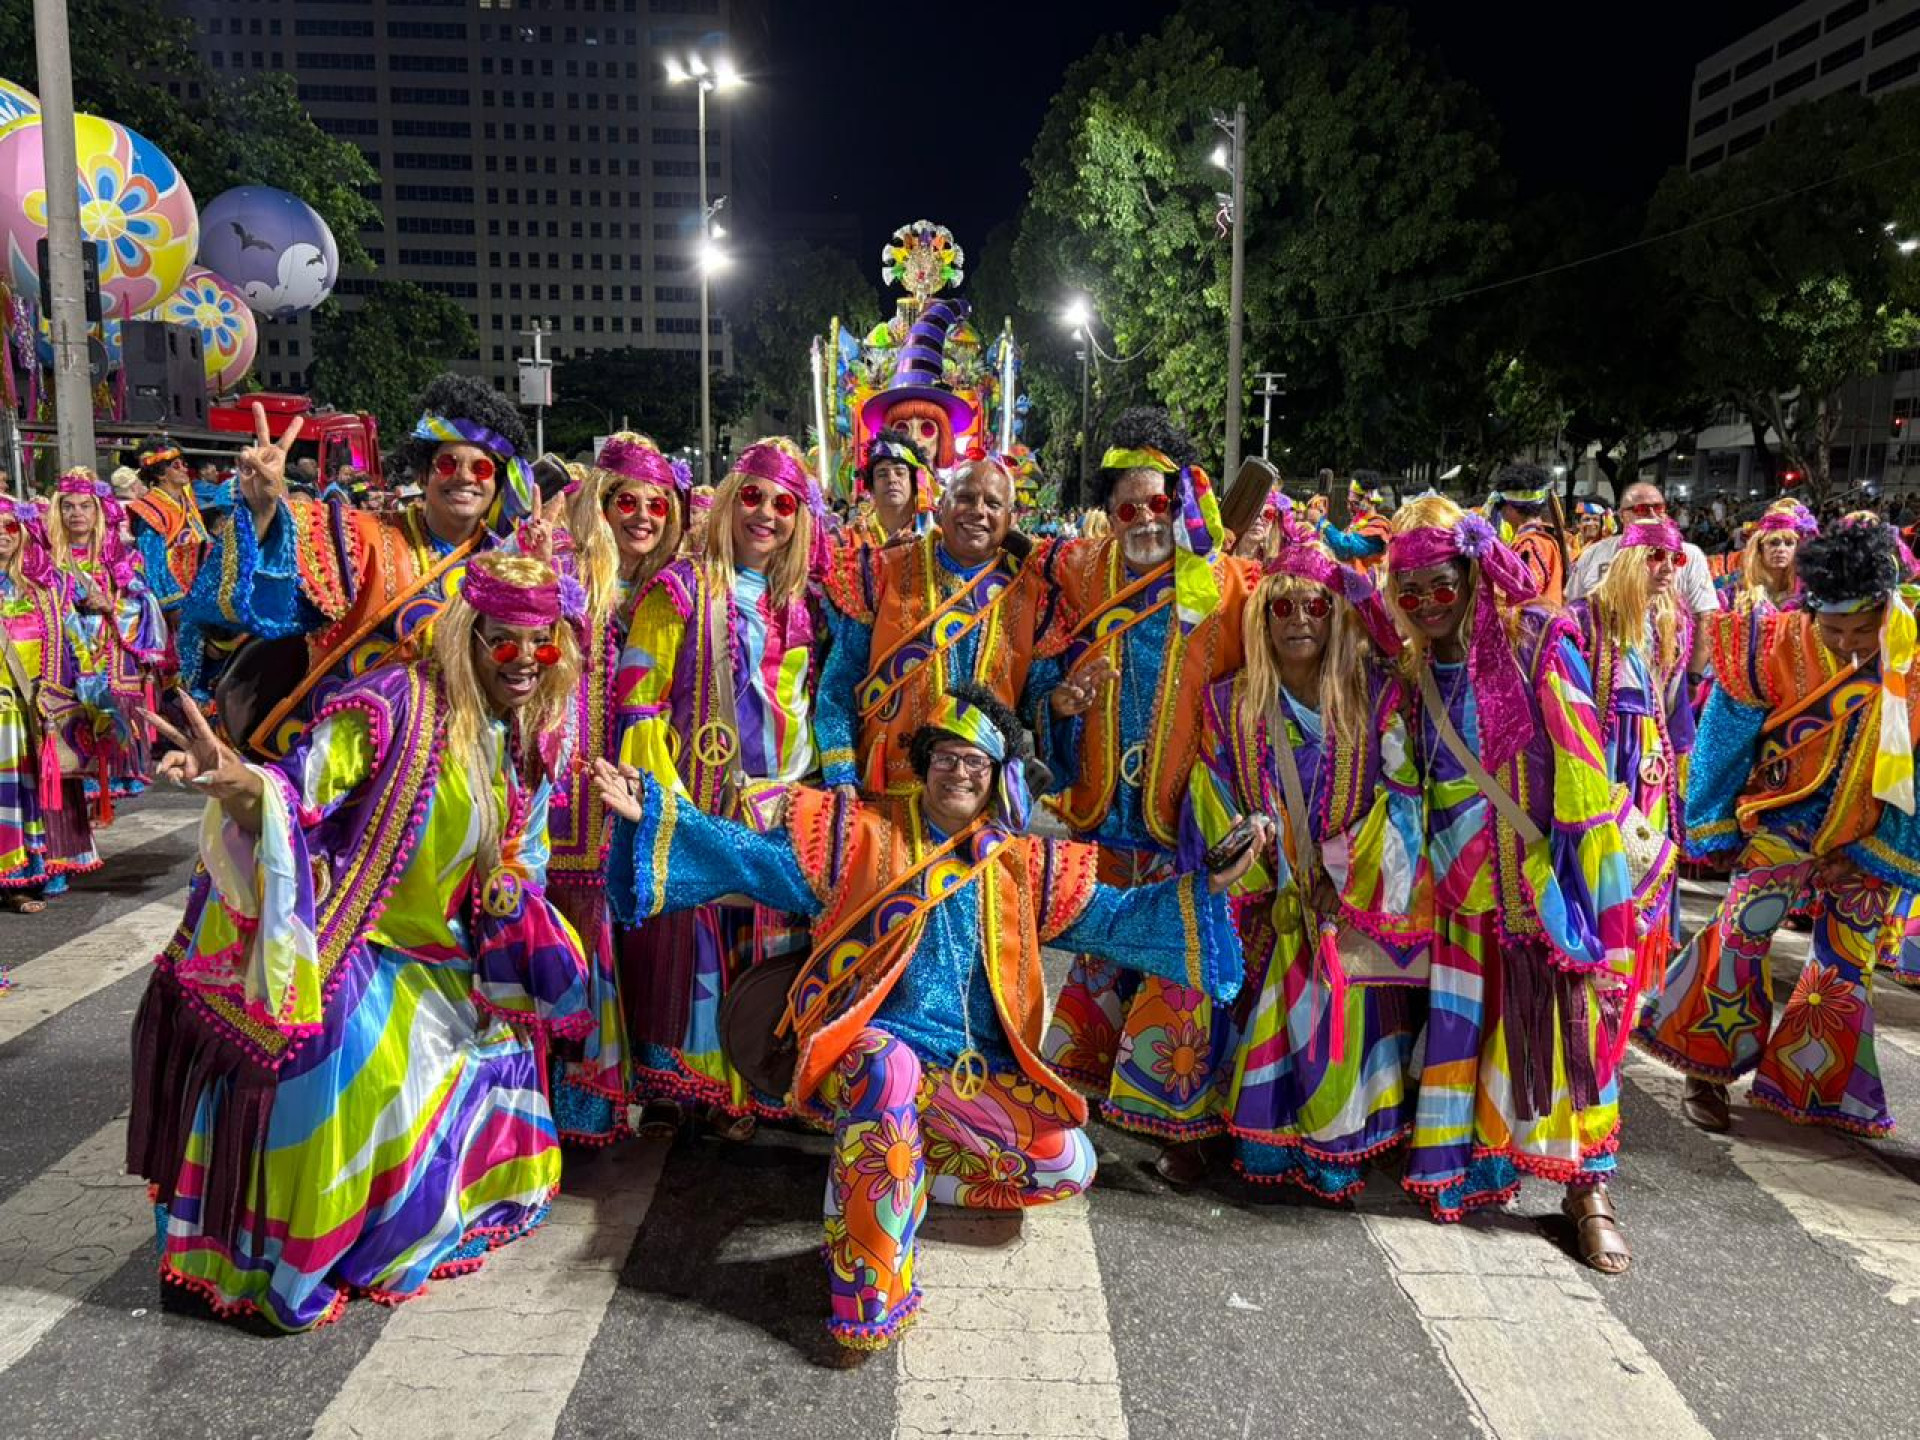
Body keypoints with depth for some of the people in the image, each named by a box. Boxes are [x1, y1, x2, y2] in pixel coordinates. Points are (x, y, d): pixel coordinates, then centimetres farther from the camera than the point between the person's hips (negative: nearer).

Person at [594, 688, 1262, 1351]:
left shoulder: (1022, 865, 11)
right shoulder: (866, 835, 2)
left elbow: (1113, 917, 11)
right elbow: (751, 854, -4)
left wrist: (1211, 884, 0)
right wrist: (655, 813, -16)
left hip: (973, 1069, 4)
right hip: (870, 1045, -3)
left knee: (1067, 1165, -14)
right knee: (890, 1071, -39)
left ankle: (908, 1178, 6)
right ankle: (870, 1293, -26)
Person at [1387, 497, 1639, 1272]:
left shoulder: (1535, 642, -8)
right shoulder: (1419, 667, 7)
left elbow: (1581, 771, -11)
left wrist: (1579, 885, -16)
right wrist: (1433, 861, 5)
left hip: (1542, 877, -4)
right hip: (1464, 881, 4)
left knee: (1559, 1020, -2)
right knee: (1462, 1021, 5)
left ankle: (1589, 1184, 10)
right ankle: (1461, 1163, 19)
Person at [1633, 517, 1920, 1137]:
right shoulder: (1778, 648, -20)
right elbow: (1727, 743, -8)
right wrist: (1720, 832, -4)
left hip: (1870, 832, 2)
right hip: (1789, 815, -2)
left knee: (1848, 960, 9)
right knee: (1744, 927, -12)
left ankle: (1818, 1089, 28)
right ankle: (1705, 1071, 4)